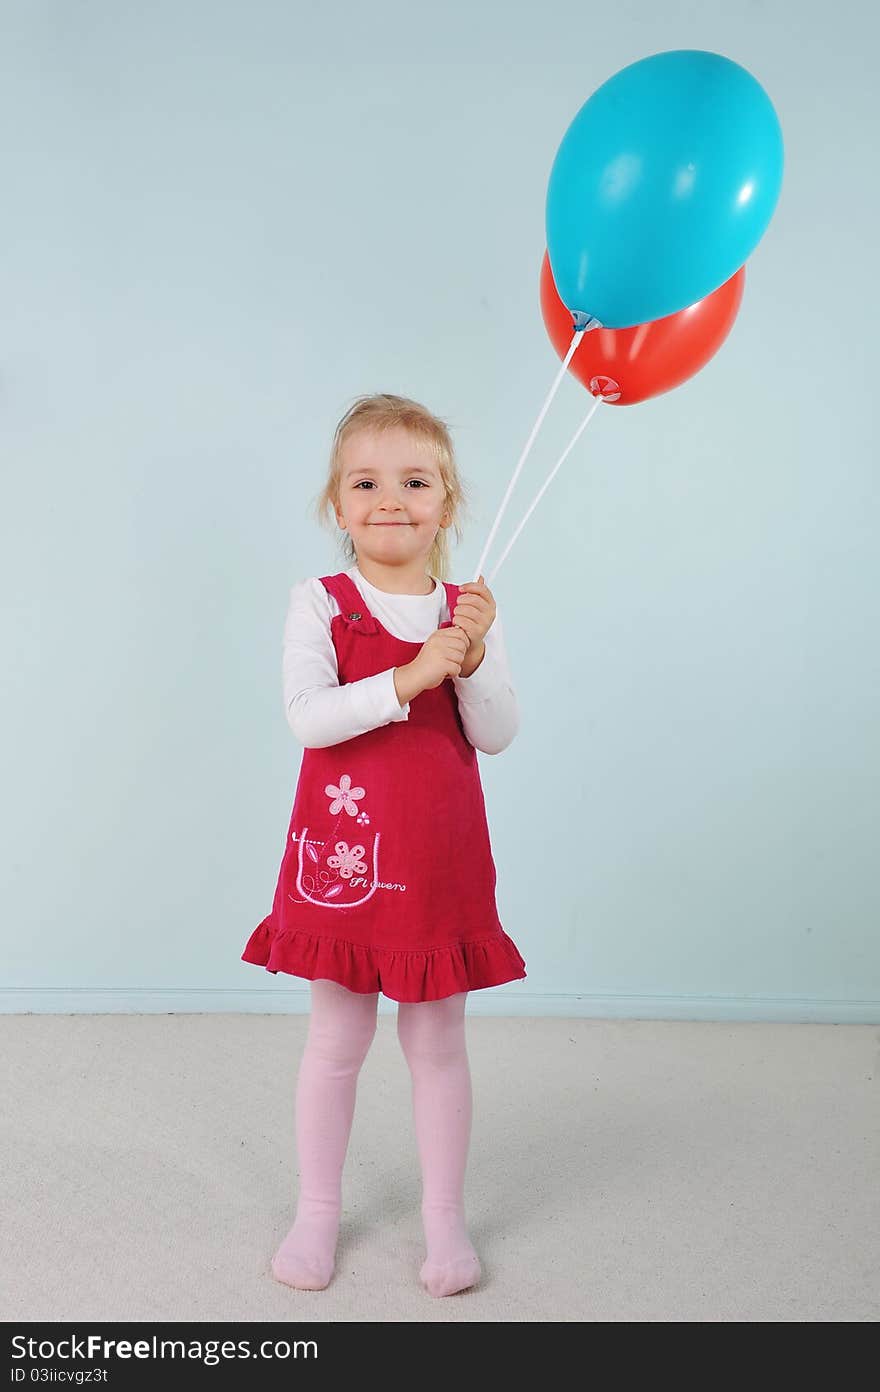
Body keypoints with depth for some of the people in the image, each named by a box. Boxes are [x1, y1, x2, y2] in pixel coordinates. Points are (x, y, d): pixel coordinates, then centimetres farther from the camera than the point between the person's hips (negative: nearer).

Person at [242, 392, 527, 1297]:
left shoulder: (470, 610, 1)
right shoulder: (319, 604, -6)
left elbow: (497, 736, -4)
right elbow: (306, 717, -20)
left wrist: (472, 661, -21)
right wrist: (411, 676, -27)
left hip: (441, 862, 2)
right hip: (344, 855, -1)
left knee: (437, 1044, 13)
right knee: (336, 1041, 14)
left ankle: (444, 1219, 30)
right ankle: (318, 1212, 33)